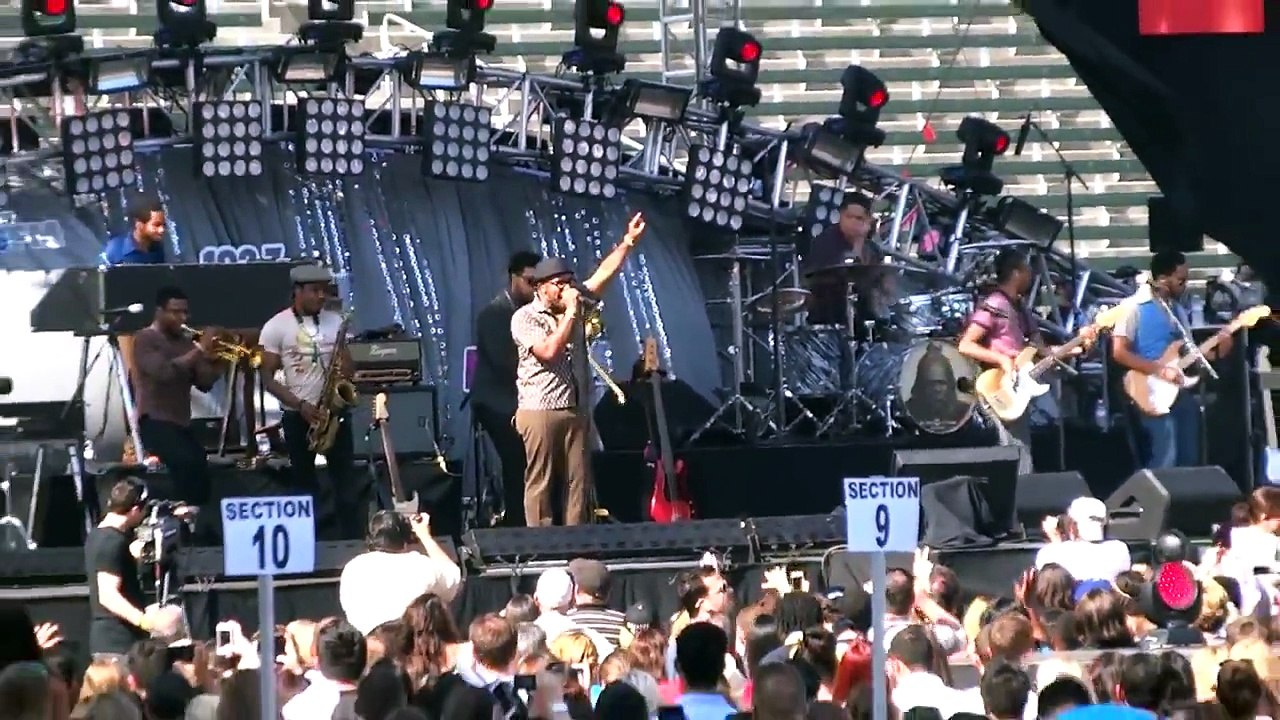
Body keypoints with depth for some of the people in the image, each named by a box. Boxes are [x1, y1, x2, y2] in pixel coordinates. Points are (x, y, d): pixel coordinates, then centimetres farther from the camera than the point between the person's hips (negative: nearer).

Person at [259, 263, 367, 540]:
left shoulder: (335, 321, 5)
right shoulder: (276, 327, -6)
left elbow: (346, 362, 12)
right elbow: (268, 377, -6)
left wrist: (346, 368, -13)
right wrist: (300, 404, -17)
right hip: (297, 416, -3)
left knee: (347, 480, -2)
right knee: (304, 484, 5)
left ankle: (353, 540, -1)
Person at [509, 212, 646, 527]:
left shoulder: (573, 304, 13)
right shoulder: (524, 318, -7)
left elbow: (604, 274, 12)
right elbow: (548, 351, -20)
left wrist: (628, 241, 4)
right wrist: (569, 315, -16)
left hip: (575, 411, 6)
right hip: (541, 412, -6)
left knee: (579, 481, 3)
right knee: (539, 483, -5)